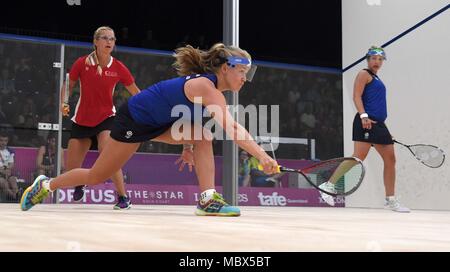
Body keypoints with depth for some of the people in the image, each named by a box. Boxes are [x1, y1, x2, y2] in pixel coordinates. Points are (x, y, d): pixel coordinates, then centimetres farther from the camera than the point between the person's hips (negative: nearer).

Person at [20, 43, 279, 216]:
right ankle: (46, 185, 28)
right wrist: (262, 155, -46)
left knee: (204, 136, -14)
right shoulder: (206, 86, -29)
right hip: (133, 119, -9)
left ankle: (208, 200, -17)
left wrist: (187, 146, 14)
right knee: (95, 177, 4)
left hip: (159, 121, 9)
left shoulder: (208, 85, 0)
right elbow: (232, 128, -42)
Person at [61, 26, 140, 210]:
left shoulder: (118, 68, -7)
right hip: (82, 120, 2)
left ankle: (123, 197, -21)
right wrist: (64, 103, -9)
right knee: (71, 170, 4)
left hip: (106, 118, -2)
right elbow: (69, 85, 7)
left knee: (106, 151, -32)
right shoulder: (82, 63, -8)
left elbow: (136, 92, 2)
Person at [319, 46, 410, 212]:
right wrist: (363, 116, -23)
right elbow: (356, 96, -10)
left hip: (379, 124, 9)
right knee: (358, 157, -18)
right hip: (367, 122, -9)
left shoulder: (376, 79, 26)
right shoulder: (364, 74, 2)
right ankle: (329, 186, -14)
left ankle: (390, 200, 9)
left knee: (390, 159, 5)